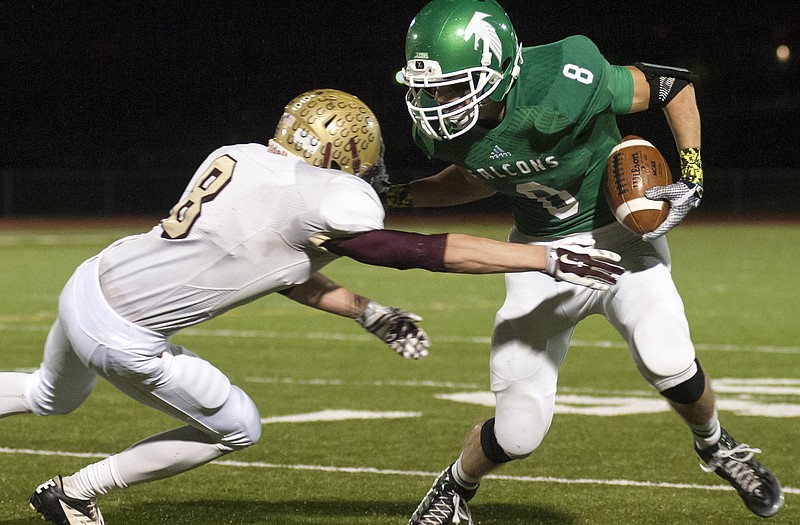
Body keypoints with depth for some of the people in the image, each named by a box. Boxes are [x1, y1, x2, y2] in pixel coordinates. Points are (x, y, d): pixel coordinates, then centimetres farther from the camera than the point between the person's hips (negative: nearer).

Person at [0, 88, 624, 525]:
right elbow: (433, 253, -12)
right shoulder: (329, 203, -17)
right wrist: (552, 260, -6)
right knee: (236, 429, 17)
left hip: (90, 282, 8)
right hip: (123, 339, -8)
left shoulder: (240, 159, 6)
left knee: (53, 398, 38)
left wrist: (369, 313, 19)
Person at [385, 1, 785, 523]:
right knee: (518, 434, -4)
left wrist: (691, 176, -20)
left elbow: (674, 83, -16)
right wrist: (394, 196, 0)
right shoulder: (443, 127, -15)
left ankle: (716, 446, 7)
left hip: (619, 237, -3)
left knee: (667, 363, -28)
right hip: (541, 255, 3)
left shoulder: (562, 88, -32)